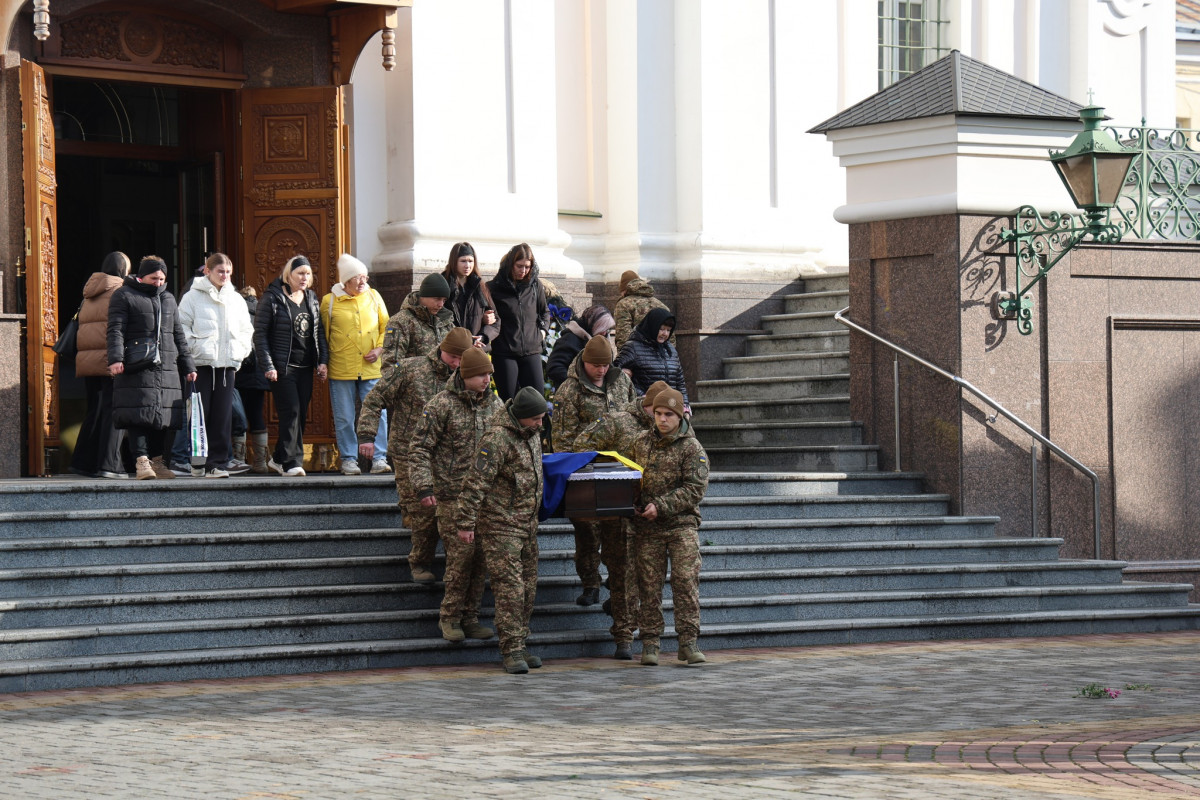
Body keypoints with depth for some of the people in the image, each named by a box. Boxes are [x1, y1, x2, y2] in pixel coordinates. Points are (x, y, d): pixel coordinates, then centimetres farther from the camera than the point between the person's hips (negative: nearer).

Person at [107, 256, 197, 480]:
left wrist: (187, 366, 22)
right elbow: (115, 330, -6)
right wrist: (116, 358, -20)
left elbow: (178, 335, 26)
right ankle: (141, 461, -15)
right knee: (139, 414, -13)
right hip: (137, 369, -6)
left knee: (164, 416, 3)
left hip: (166, 369, 6)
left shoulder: (168, 299, 22)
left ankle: (157, 460, 12)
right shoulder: (123, 296, 3)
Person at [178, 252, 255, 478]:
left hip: (227, 364, 4)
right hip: (201, 364, -4)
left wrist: (241, 349, 10)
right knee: (200, 413, -3)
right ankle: (197, 461, 4)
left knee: (223, 415, 0)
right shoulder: (194, 296, 1)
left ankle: (218, 462, 3)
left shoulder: (236, 299, 15)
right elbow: (182, 326, -2)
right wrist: (194, 346, -10)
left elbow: (247, 329, 23)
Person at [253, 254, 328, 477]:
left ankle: (279, 459, 15)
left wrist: (322, 360, 7)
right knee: (291, 413, -12)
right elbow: (260, 333, -7)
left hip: (305, 367, 6)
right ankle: (291, 462, -9)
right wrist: (267, 365, -13)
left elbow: (319, 333, 18)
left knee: (300, 414, 5)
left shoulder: (311, 299, 13)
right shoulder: (273, 298, -5)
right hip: (282, 368, -6)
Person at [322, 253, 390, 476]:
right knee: (344, 417, 2)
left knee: (378, 413, -2)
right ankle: (349, 459, 11)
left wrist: (380, 348, -1)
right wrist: (324, 363, 4)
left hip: (372, 368, 2)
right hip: (341, 371, -2)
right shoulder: (330, 301, 1)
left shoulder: (373, 296, 8)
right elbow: (323, 335, 8)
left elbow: (386, 327, 14)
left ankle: (379, 458, 4)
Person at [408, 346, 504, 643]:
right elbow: (420, 449, -6)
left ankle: (470, 618, 14)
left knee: (480, 557, 4)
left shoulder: (493, 404, 11)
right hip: (452, 495, -5)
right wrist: (423, 487, -16)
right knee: (461, 554, -10)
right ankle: (450, 618, 3)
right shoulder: (441, 405, -6)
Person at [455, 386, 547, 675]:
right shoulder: (497, 439, -19)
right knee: (510, 587, -11)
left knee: (528, 586, 10)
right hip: (499, 525, -9)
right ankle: (511, 650, -9)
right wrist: (465, 523, -22)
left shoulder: (532, 434, 10)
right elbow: (475, 482, -21)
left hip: (527, 523, 9)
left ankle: (519, 644, 19)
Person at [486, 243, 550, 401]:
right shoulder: (494, 287, -2)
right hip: (504, 353, -3)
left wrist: (543, 330, 11)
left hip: (531, 351, 3)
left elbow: (545, 311, 25)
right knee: (508, 401, -2)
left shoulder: (535, 285, 9)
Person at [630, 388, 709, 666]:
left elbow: (695, 489, -11)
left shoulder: (691, 447, -4)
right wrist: (635, 503, 5)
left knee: (686, 580, -9)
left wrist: (661, 506, -17)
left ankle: (688, 641, -5)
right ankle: (650, 643, 7)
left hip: (681, 523, -3)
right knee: (650, 584, 2)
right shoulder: (641, 443, 11)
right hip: (647, 528, 3)